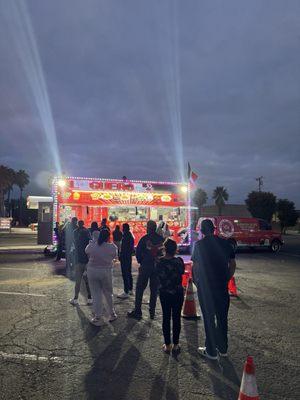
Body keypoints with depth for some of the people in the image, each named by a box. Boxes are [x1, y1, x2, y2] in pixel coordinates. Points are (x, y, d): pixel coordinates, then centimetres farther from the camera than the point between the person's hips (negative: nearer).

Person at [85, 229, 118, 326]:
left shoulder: (91, 245, -7)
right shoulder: (112, 247, -10)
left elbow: (87, 252, 10)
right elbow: (115, 256, 3)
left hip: (92, 271, 0)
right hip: (106, 272, 0)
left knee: (96, 294, 7)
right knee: (108, 294, 16)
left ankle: (98, 318, 13)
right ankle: (112, 314, 30)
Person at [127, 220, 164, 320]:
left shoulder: (144, 239, -9)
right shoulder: (161, 239, 1)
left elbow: (138, 253, -6)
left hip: (145, 267, -3)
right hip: (157, 267, 4)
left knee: (139, 289, 6)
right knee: (154, 290, 12)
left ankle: (137, 312, 9)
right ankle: (152, 312, 17)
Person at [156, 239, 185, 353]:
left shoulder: (159, 262, -11)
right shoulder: (179, 261, -17)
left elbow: (158, 275, 2)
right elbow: (182, 272, 0)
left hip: (164, 293, 2)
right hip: (177, 293, -1)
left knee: (166, 318, 12)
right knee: (176, 318, 11)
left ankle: (167, 345, 19)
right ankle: (175, 344, 19)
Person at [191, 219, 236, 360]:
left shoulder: (199, 245, -9)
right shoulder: (225, 243, 1)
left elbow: (195, 266, -8)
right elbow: (232, 264, 5)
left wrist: (196, 281, 6)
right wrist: (226, 279, 14)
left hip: (205, 286, -4)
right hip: (222, 286, 4)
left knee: (209, 319, 8)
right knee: (222, 318, 17)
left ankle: (211, 351, 18)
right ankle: (223, 348, 30)